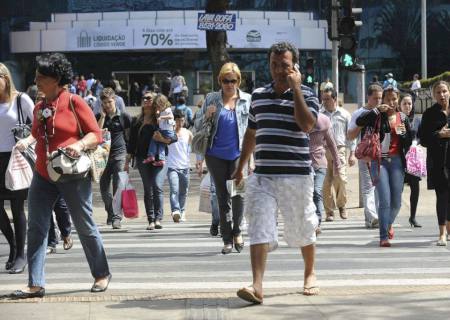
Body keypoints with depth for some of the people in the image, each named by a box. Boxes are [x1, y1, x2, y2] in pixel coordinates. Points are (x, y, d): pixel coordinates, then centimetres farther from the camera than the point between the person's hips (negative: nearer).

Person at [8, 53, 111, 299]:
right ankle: (36, 284, -4)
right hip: (43, 175, 6)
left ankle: (102, 274, 23)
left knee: (85, 227, 6)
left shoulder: (74, 102, -8)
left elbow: (95, 133, -8)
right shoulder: (39, 108, 11)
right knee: (36, 228, -4)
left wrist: (80, 145, -24)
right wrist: (26, 142, 6)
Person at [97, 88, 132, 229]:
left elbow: (130, 135, 9)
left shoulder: (124, 117, 4)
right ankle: (111, 213, 23)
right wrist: (103, 116, -6)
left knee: (118, 187, -10)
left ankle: (117, 217, -11)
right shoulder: (99, 117, 10)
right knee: (104, 187, 4)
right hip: (103, 155, 3)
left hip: (119, 155, -3)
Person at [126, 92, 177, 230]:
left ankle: (158, 218, -16)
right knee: (148, 190, 2)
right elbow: (131, 142, 15)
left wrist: (164, 139, -18)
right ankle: (151, 220, 4)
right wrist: (127, 161, 10)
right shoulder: (136, 121, 14)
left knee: (157, 186, -16)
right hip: (143, 159, 3)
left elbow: (175, 137, 2)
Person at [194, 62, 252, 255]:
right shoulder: (211, 99, 8)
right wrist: (206, 116, -8)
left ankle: (237, 231, 4)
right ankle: (227, 239, 11)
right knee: (222, 196, 5)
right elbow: (197, 126, 12)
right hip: (216, 155, 1)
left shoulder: (247, 100, 7)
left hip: (239, 154, -1)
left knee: (238, 192, -16)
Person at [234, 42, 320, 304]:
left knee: (302, 229, 11)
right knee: (260, 229, -11)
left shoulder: (306, 95, -1)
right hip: (262, 176, 3)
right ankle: (257, 286, -20)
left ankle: (310, 275, 33)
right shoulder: (258, 95, 12)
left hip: (296, 175, -3)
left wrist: (296, 88, -16)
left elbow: (306, 124, -21)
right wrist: (241, 167, 24)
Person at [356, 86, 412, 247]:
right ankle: (384, 237, -8)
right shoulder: (377, 117, 2)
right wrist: (377, 110, -17)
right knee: (385, 200, -12)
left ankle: (388, 224, 36)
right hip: (379, 161, -3)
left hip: (396, 161, 3)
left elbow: (409, 142, 15)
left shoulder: (403, 118, 11)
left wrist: (403, 133, -5)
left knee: (396, 202, 6)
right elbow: (359, 122, -16)